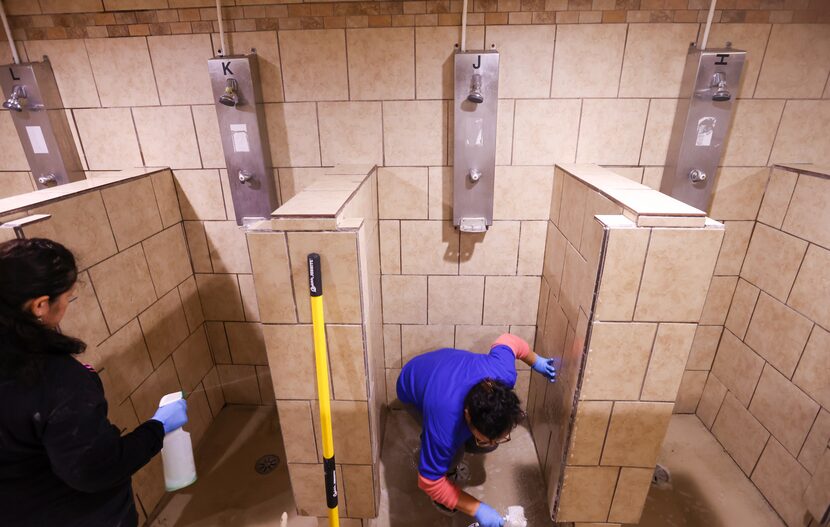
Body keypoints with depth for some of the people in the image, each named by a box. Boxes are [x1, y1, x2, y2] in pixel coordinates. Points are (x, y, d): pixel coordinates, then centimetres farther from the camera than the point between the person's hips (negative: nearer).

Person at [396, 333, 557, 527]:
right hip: (412, 386, -5)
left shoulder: (504, 373, -36)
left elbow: (508, 341, -13)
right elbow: (429, 483, -27)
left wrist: (536, 361, 3)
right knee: (455, 450, -25)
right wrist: (477, 509, -27)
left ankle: (437, 443, 23)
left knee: (487, 443, -1)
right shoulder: (444, 427, -45)